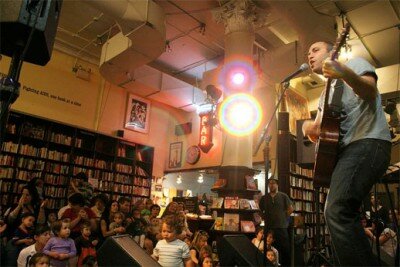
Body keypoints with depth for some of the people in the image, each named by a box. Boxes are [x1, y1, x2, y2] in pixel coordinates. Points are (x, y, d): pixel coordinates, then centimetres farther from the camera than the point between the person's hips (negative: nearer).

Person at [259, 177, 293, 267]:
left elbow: (291, 209, 6)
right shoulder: (264, 198, 10)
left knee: (285, 249, -2)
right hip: (269, 228, 2)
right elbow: (260, 211, 17)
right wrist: (266, 218, 6)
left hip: (282, 227, -2)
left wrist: (283, 216, 4)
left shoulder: (283, 196, 4)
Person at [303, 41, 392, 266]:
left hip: (368, 142, -9)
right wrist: (309, 127, -3)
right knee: (342, 213, 13)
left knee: (337, 211, -26)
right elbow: (318, 131, 21)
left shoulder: (355, 63, 7)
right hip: (345, 148, 9)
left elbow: (370, 91, -15)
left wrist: (345, 73, -35)